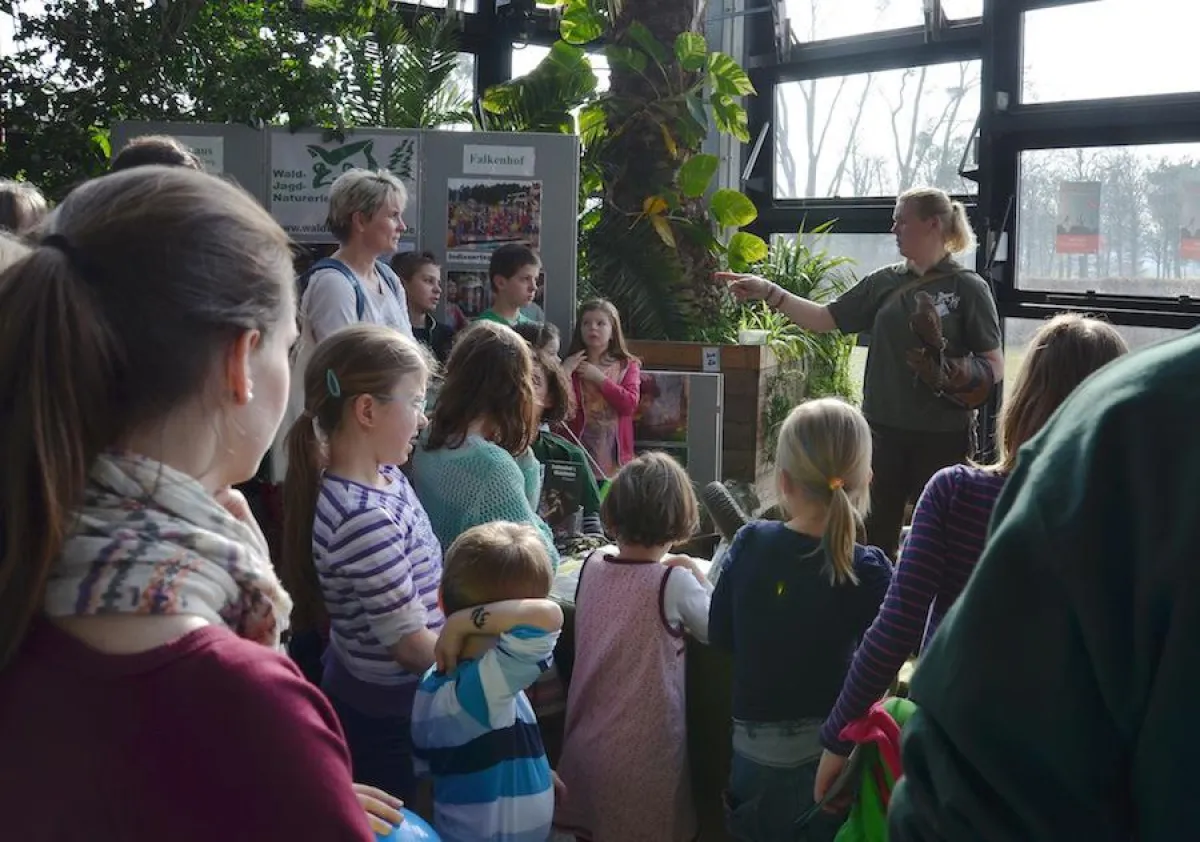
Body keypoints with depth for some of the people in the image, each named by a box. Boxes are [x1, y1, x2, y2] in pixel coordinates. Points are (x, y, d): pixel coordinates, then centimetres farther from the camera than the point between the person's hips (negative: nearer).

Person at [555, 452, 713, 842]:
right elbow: (715, 630, -4)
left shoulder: (593, 564, -5)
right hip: (643, 750, -4)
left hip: (586, 741, 4)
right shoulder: (673, 582, -19)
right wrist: (697, 575, 4)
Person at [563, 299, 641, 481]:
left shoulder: (627, 365, 8)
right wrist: (565, 373, -15)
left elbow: (630, 404, -8)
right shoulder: (573, 366, 6)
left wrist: (599, 378, -8)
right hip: (579, 452, 0)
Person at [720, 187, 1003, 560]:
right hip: (885, 429, 4)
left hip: (942, 435, -4)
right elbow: (825, 318, 9)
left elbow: (995, 367, -5)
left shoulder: (967, 288, -4)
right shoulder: (885, 283, 8)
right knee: (875, 536, 9)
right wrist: (768, 291, 1)